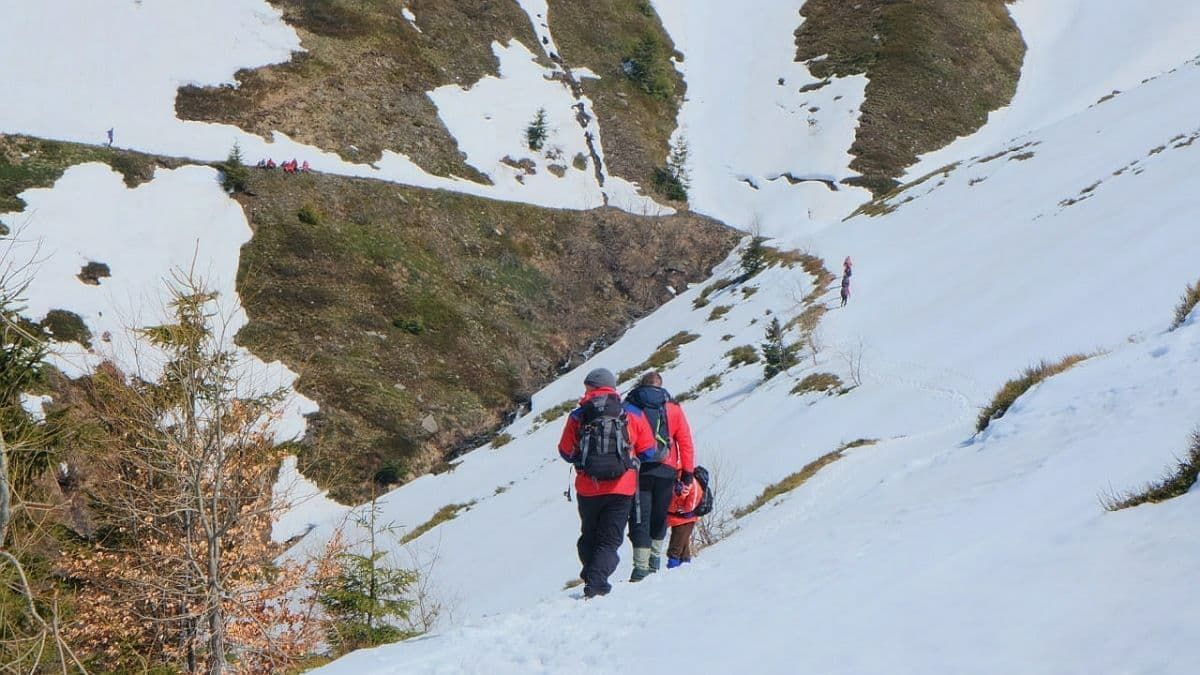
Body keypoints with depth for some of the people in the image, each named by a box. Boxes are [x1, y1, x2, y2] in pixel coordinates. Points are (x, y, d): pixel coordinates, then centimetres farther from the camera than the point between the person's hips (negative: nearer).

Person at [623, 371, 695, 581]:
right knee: (659, 516, 18)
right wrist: (687, 471, 10)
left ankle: (641, 566, -11)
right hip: (666, 470, 1)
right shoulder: (673, 409, 8)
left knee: (640, 518, -2)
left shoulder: (628, 407, 5)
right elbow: (685, 442, 6)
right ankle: (655, 557, 23)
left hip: (638, 470, -1)